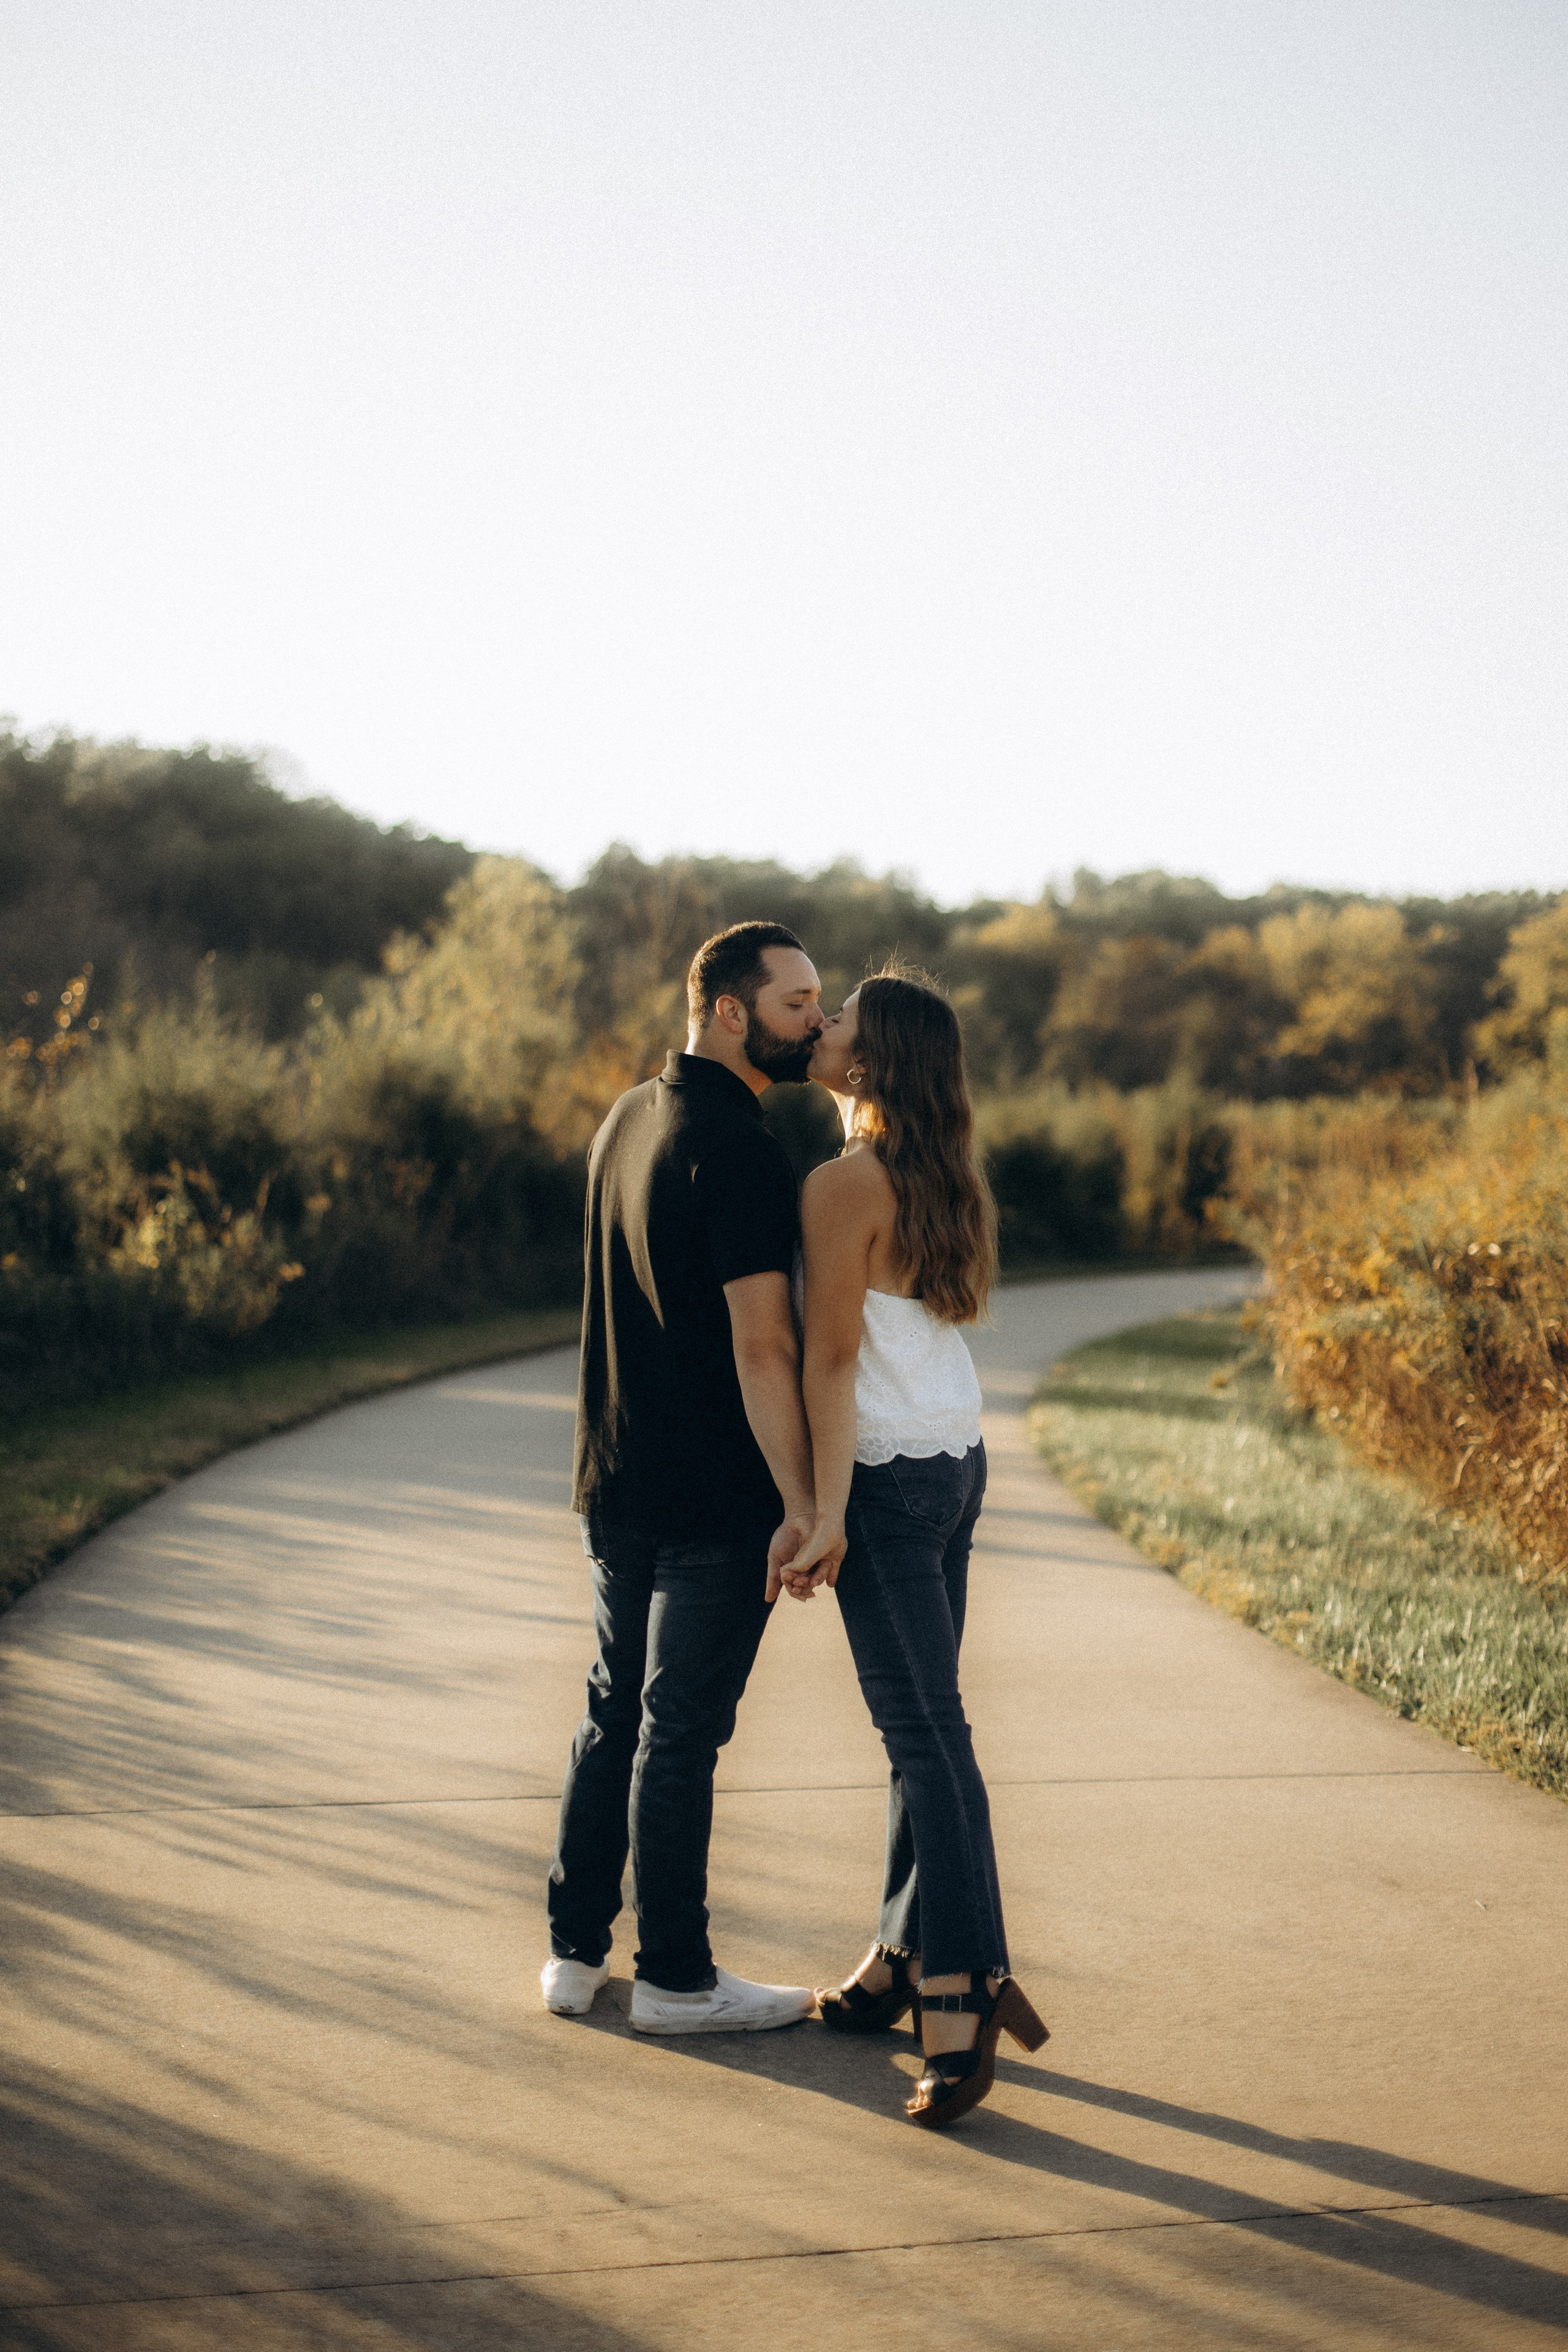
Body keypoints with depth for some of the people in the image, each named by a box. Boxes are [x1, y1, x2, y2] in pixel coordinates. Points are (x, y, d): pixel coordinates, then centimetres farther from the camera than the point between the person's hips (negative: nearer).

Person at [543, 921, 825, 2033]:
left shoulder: (627, 1119, 10)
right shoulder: (738, 1148, -19)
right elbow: (761, 1343, -23)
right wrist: (802, 1502, -21)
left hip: (616, 1482, 8)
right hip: (716, 1496, -8)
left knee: (617, 1711, 16)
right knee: (683, 1731, 0)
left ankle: (577, 1951, 22)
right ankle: (676, 1977, 10)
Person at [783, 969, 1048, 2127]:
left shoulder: (846, 1182, -15)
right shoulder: (940, 1175, 10)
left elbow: (834, 1354, -17)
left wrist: (828, 1510, -18)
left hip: (889, 1473, -9)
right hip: (958, 1458, 9)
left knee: (925, 1730, -9)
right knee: (919, 1719, 14)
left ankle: (965, 1995, -10)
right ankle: (903, 1959, 22)